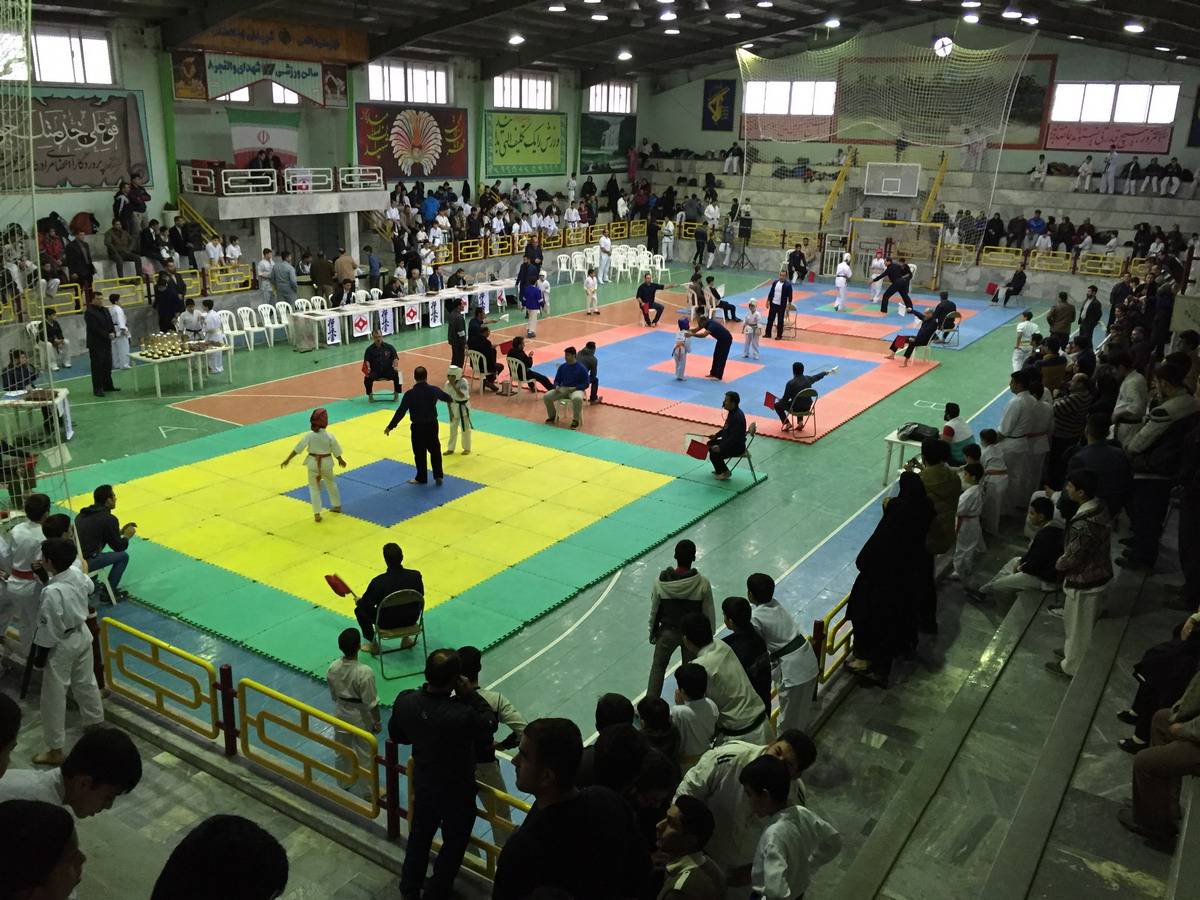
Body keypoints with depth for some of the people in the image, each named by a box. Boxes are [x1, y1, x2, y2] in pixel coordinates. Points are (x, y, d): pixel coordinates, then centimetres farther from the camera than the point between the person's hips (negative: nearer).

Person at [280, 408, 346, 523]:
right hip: (326, 463, 1)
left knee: (314, 488, 8)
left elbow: (298, 449, -14)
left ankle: (317, 514, 2)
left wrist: (287, 460, -6)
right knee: (331, 484, 23)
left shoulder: (309, 435, -14)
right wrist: (340, 460, 18)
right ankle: (337, 506, 38)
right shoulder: (329, 436, -12)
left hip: (313, 463, -1)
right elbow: (336, 451, -1)